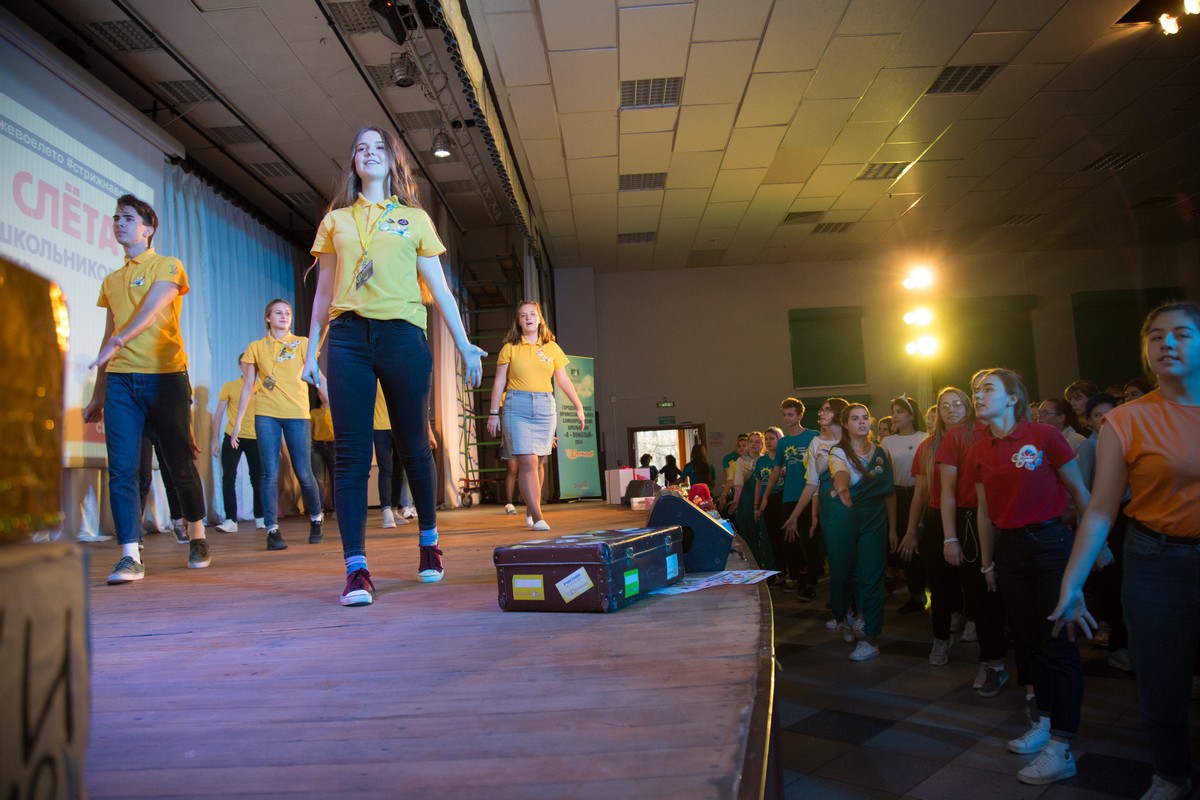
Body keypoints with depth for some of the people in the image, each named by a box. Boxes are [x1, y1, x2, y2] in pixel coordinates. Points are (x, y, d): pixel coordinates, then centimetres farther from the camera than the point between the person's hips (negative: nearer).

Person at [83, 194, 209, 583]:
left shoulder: (167, 266, 5)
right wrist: (97, 394, 18)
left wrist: (116, 343, -29)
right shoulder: (111, 281, 21)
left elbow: (151, 310, -13)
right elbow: (108, 336, 21)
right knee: (122, 468, -6)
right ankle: (130, 556, -6)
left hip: (165, 375, -4)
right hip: (120, 380, 5)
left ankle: (197, 538, 20)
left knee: (179, 463, 2)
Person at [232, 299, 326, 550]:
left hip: (297, 414, -1)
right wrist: (237, 423, 9)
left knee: (303, 473, 1)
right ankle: (272, 530, 4)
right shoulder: (255, 347, 11)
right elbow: (247, 387, 12)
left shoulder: (302, 343, 7)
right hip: (266, 415, 1)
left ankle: (316, 518, 24)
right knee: (270, 474, -3)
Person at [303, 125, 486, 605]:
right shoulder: (335, 220, 17)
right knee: (351, 453, -6)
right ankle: (356, 568, -6)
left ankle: (428, 542, 25)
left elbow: (439, 289, 11)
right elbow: (323, 292, 17)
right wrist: (311, 350, 11)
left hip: (401, 334, -1)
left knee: (414, 447, 5)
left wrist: (465, 346, 4)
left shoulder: (414, 218, 14)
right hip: (347, 337, 1)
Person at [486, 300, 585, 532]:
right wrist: (493, 413, 0)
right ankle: (537, 517, -12)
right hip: (517, 407, -2)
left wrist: (579, 406, 11)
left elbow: (563, 380, 15)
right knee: (527, 462, -12)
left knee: (537, 462, 5)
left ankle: (530, 508, 22)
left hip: (545, 407, 3)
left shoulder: (552, 348, 11)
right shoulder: (510, 348, 5)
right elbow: (499, 382, 5)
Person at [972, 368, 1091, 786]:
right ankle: (1045, 722, 30)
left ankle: (1061, 748, 2)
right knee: (1029, 640, 14)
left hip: (1050, 543, -5)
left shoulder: (1044, 435, -10)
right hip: (1008, 548, 6)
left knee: (1058, 642, -3)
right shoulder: (979, 451, 5)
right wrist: (987, 563, 15)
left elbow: (1079, 492, -2)